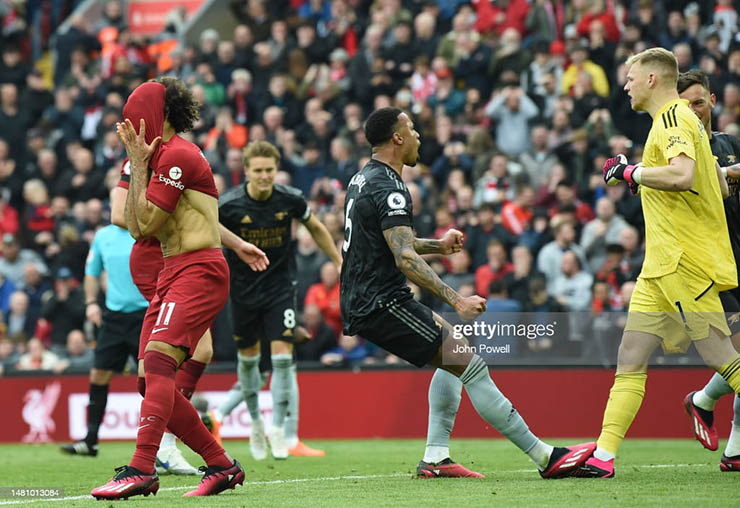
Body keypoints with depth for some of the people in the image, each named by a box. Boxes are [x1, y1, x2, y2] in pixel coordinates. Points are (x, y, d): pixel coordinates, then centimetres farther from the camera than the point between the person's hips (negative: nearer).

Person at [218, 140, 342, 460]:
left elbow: (315, 228, 9)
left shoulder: (290, 200, -11)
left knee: (283, 358, -11)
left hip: (280, 286, 0)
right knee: (248, 358, 12)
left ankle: (279, 429, -4)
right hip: (243, 289, 0)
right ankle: (255, 421, 33)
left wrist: (339, 263, 11)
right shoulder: (228, 205, -17)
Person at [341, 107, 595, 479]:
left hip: (361, 304, 11)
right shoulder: (388, 189, -17)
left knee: (453, 350, 23)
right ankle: (546, 458, -11)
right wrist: (456, 301, -30)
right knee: (471, 365, -11)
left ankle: (436, 458, 14)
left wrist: (437, 245, 28)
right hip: (383, 305, -11)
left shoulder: (364, 179, 16)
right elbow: (405, 258, -27)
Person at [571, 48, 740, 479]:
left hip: (686, 261, -10)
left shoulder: (674, 118, -10)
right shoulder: (680, 119, 20)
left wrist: (631, 173, -15)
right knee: (630, 360, 4)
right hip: (662, 265, 10)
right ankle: (603, 456, 1)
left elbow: (682, 174, -29)